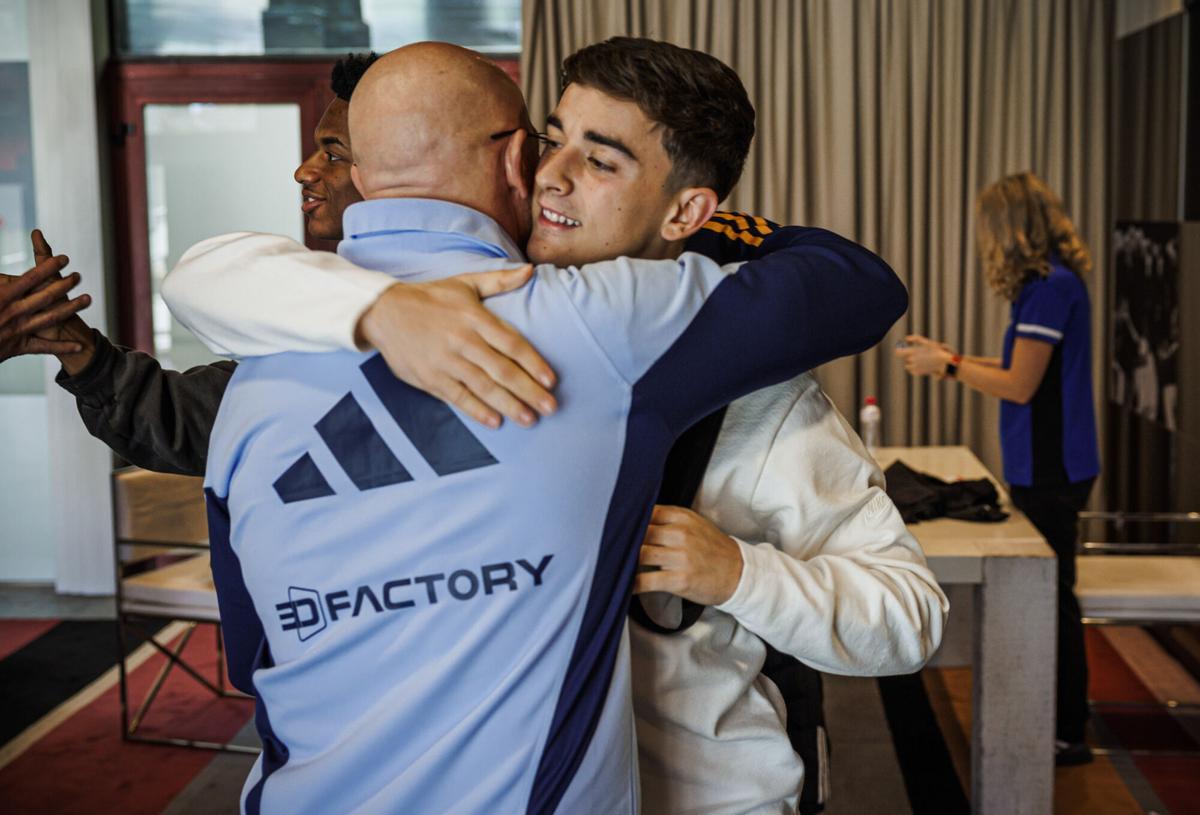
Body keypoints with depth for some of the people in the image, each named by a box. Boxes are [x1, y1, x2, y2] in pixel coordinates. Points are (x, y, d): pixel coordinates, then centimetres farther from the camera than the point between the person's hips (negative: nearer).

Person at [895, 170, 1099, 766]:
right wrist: (953, 360, 17)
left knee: (1052, 598, -1)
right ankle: (1056, 718, 28)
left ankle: (1066, 735, 10)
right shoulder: (1056, 282, 13)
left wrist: (948, 367, -8)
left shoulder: (1049, 287, -17)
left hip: (1049, 472, -10)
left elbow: (1019, 385, -18)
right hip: (1048, 467, 10)